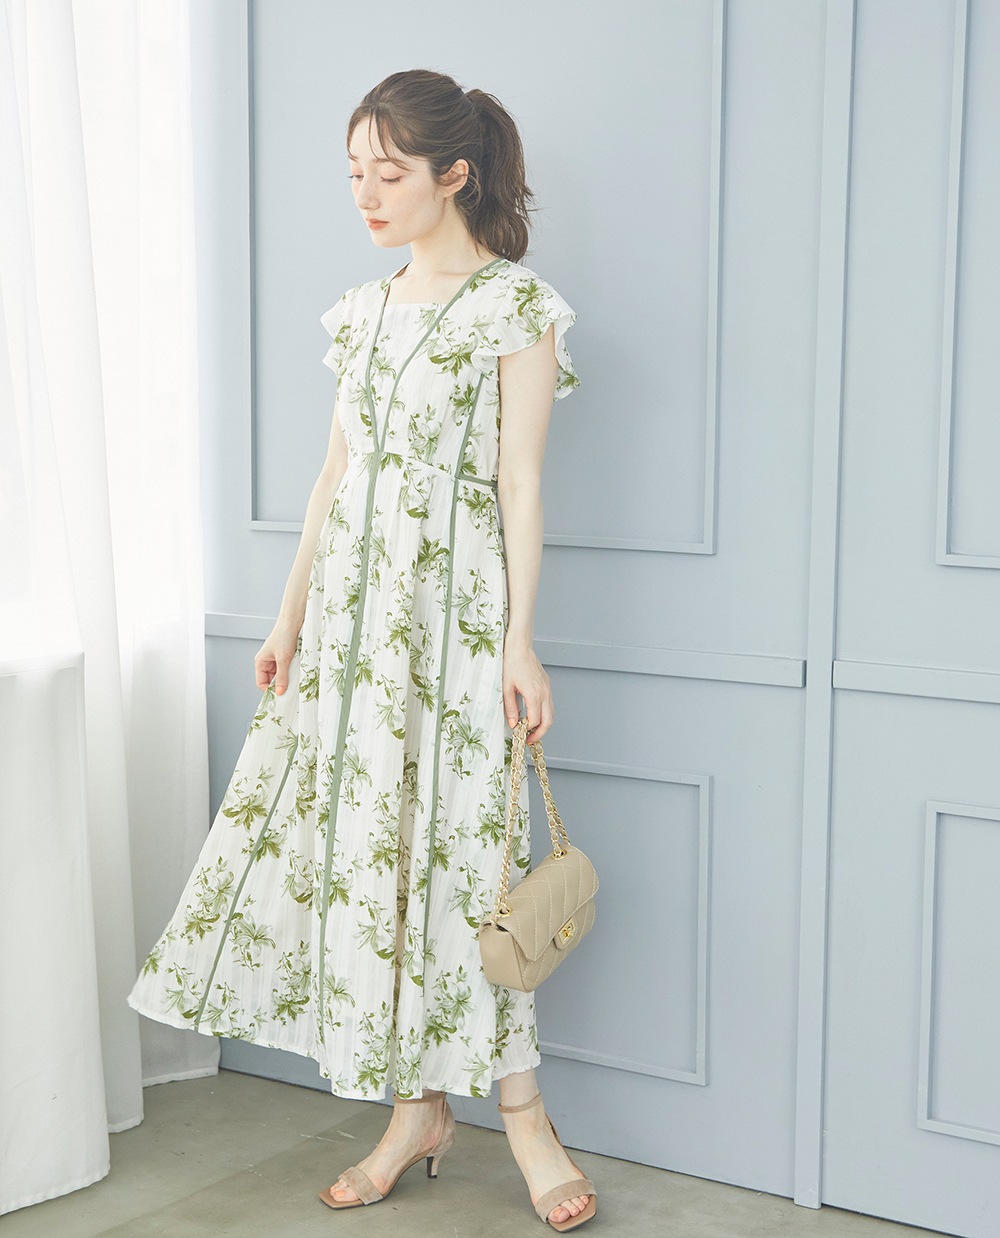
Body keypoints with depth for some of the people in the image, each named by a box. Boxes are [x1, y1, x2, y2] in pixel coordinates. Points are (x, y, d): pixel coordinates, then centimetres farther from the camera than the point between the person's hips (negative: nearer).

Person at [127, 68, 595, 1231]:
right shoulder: (362, 310, 13)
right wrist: (291, 612, 14)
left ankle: (520, 1111, 11)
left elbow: (519, 481, -9)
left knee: (451, 843, -4)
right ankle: (419, 1109, 18)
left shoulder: (518, 304, -6)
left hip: (454, 607, -6)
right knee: (357, 838, 6)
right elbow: (335, 469, 15)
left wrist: (520, 640, -13)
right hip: (352, 607, 6)